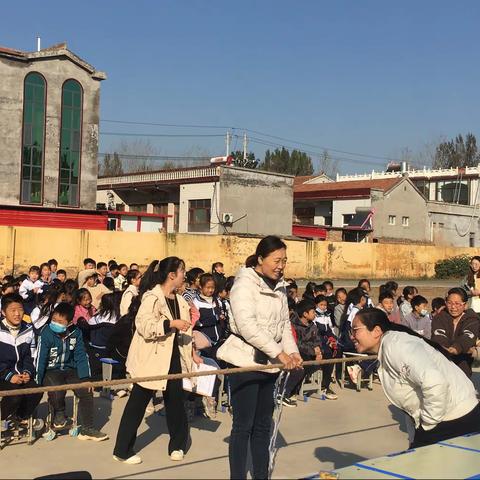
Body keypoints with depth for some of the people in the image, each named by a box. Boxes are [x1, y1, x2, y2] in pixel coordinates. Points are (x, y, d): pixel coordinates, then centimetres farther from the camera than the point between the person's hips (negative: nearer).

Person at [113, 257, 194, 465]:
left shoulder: (179, 300, 10)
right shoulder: (152, 297, -15)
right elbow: (144, 326, -28)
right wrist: (171, 324, -27)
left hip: (173, 357, 7)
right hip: (151, 359, -7)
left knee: (175, 401, 11)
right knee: (138, 403, 2)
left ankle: (177, 444, 28)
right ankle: (122, 450, 12)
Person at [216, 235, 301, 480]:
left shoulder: (280, 287, 13)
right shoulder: (245, 283, -12)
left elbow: (285, 324, 14)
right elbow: (246, 325, -23)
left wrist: (292, 351, -3)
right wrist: (279, 352, -24)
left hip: (269, 364, 7)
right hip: (245, 361, -7)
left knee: (263, 425, 12)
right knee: (243, 425, -2)